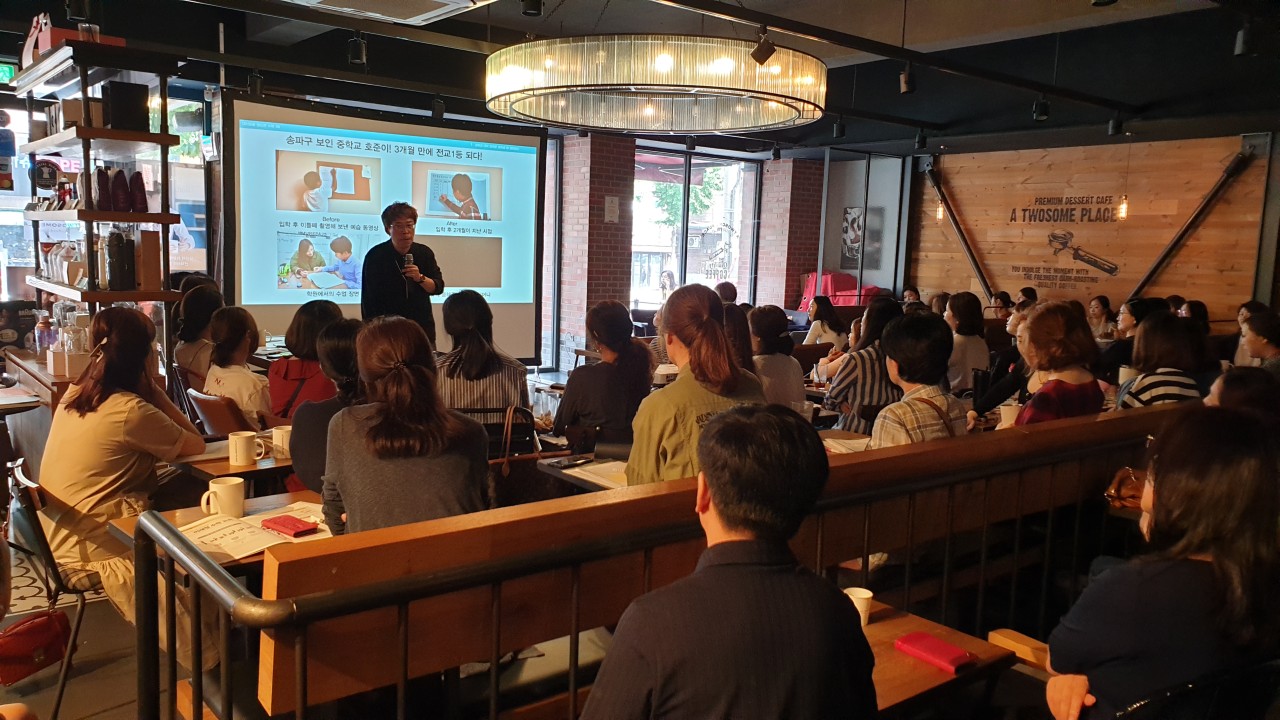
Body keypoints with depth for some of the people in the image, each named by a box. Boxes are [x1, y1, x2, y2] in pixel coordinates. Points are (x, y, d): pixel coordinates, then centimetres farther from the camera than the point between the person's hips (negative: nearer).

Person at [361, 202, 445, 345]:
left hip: (422, 326, 3)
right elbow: (369, 299, -6)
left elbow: (438, 288, 0)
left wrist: (420, 278, -19)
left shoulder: (424, 253, 1)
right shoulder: (375, 256, -7)